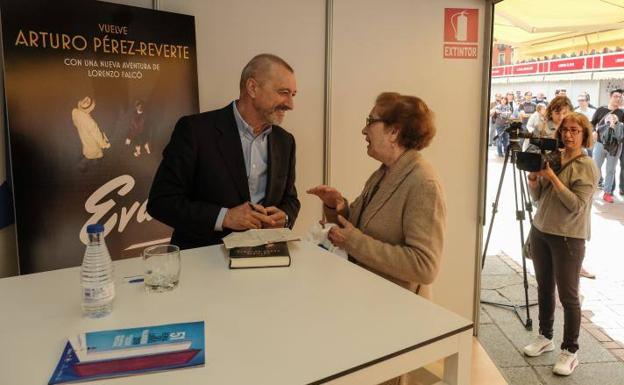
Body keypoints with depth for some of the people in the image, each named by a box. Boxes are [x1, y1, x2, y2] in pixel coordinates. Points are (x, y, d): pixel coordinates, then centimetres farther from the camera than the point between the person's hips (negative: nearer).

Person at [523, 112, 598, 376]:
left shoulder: (587, 166, -10)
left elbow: (577, 205, -19)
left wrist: (552, 177, -22)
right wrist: (533, 175, -9)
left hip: (568, 237, -6)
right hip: (540, 231, 6)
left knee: (568, 295, 2)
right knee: (544, 289, 15)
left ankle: (570, 351, 15)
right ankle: (545, 337, 31)